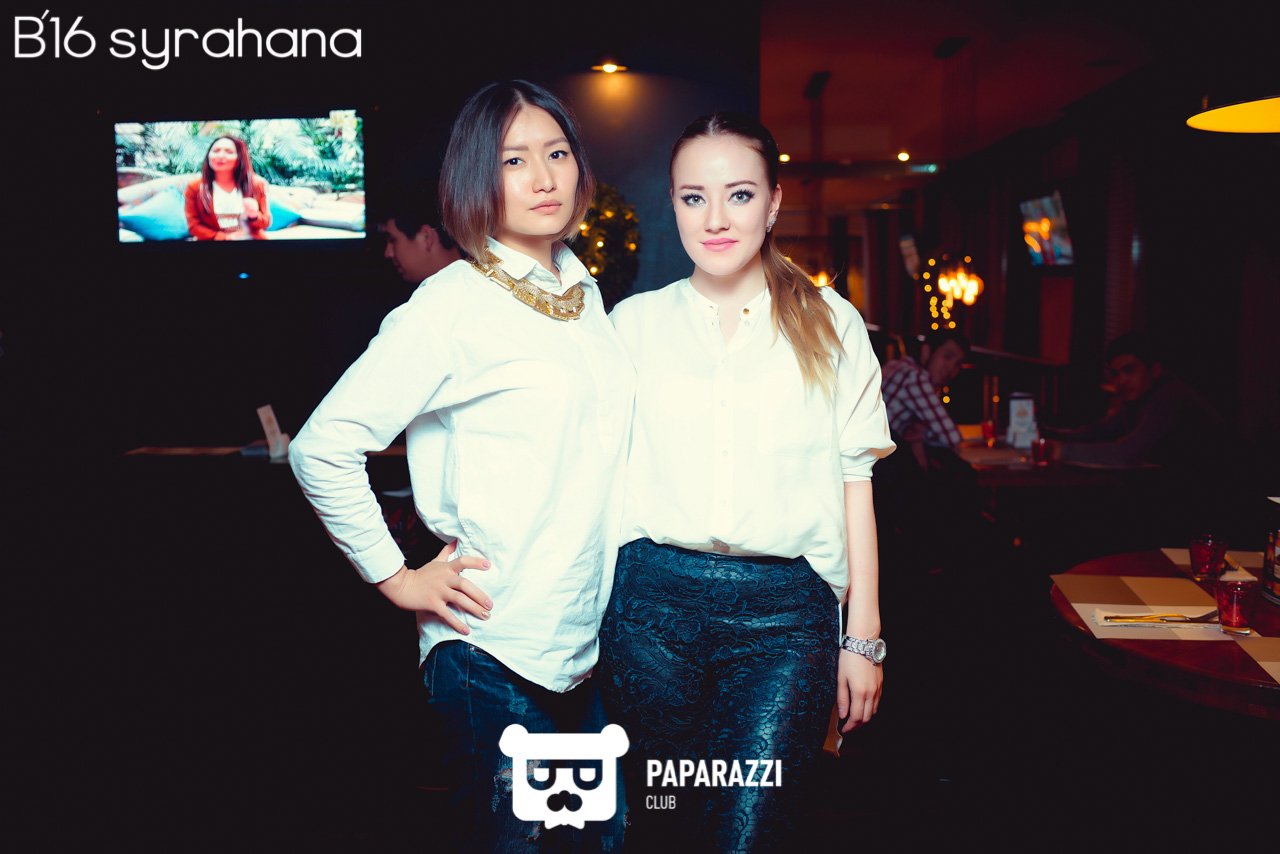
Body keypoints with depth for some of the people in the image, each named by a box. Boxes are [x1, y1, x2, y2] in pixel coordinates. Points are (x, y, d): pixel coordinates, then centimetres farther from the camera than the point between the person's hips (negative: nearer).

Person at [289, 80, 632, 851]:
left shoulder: (585, 291, 8)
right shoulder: (454, 305, -14)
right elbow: (322, 448, -15)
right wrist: (396, 577, -12)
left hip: (592, 640, 7)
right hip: (495, 652, -7)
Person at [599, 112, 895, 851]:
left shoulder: (830, 324, 7)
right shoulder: (634, 322, 8)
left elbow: (854, 484, 7)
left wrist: (863, 637, 4)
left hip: (786, 613, -1)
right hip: (654, 599, 1)